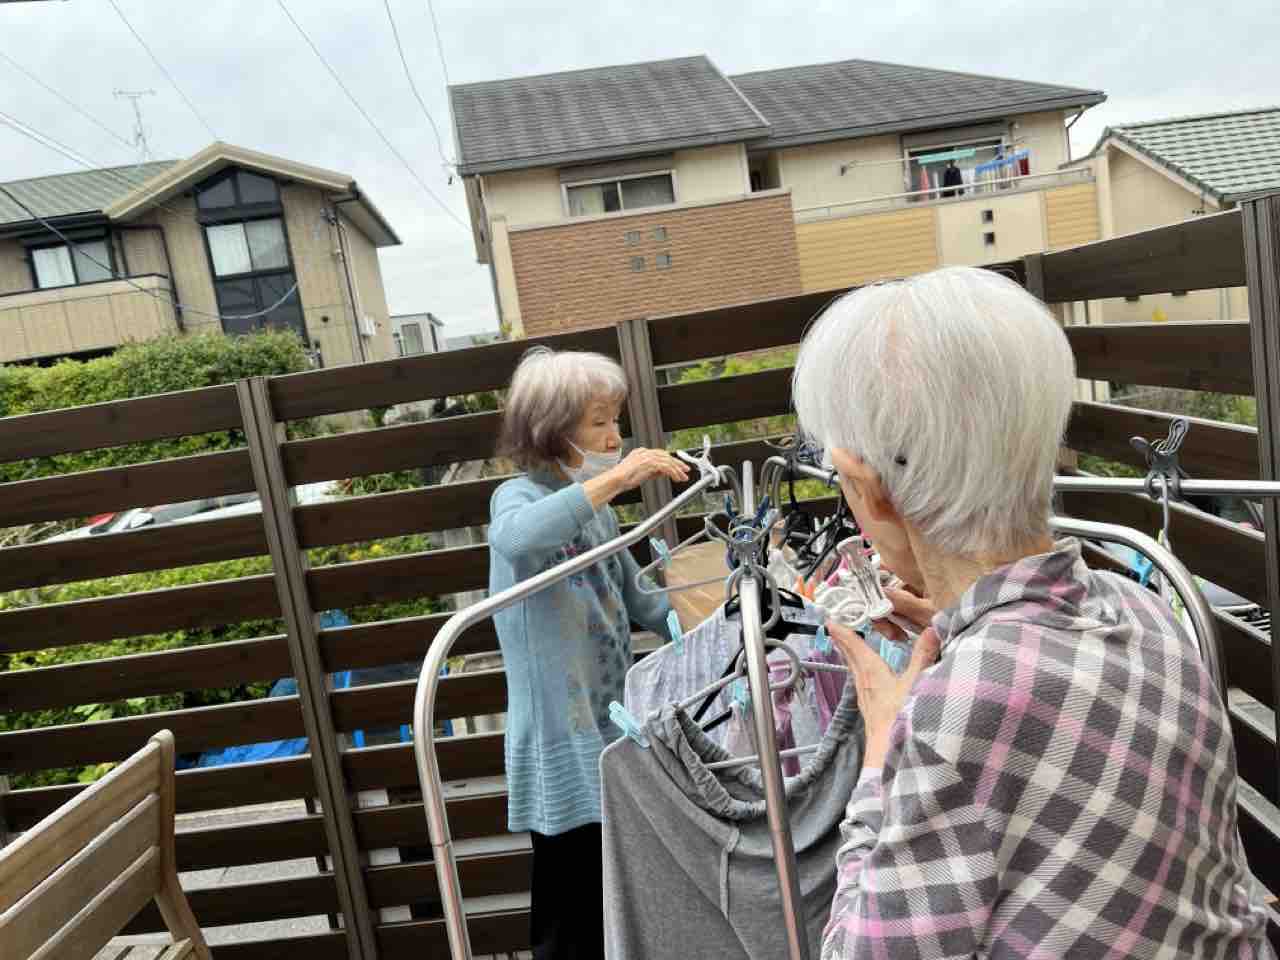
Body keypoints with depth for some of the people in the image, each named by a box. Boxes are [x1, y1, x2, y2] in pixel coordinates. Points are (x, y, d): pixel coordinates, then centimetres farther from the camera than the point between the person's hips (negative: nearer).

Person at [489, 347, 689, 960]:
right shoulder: (519, 498, -13)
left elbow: (638, 603, 18)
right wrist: (614, 479, -37)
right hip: (563, 753, -7)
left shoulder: (596, 509, 11)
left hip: (613, 734, 8)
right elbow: (516, 540, -39)